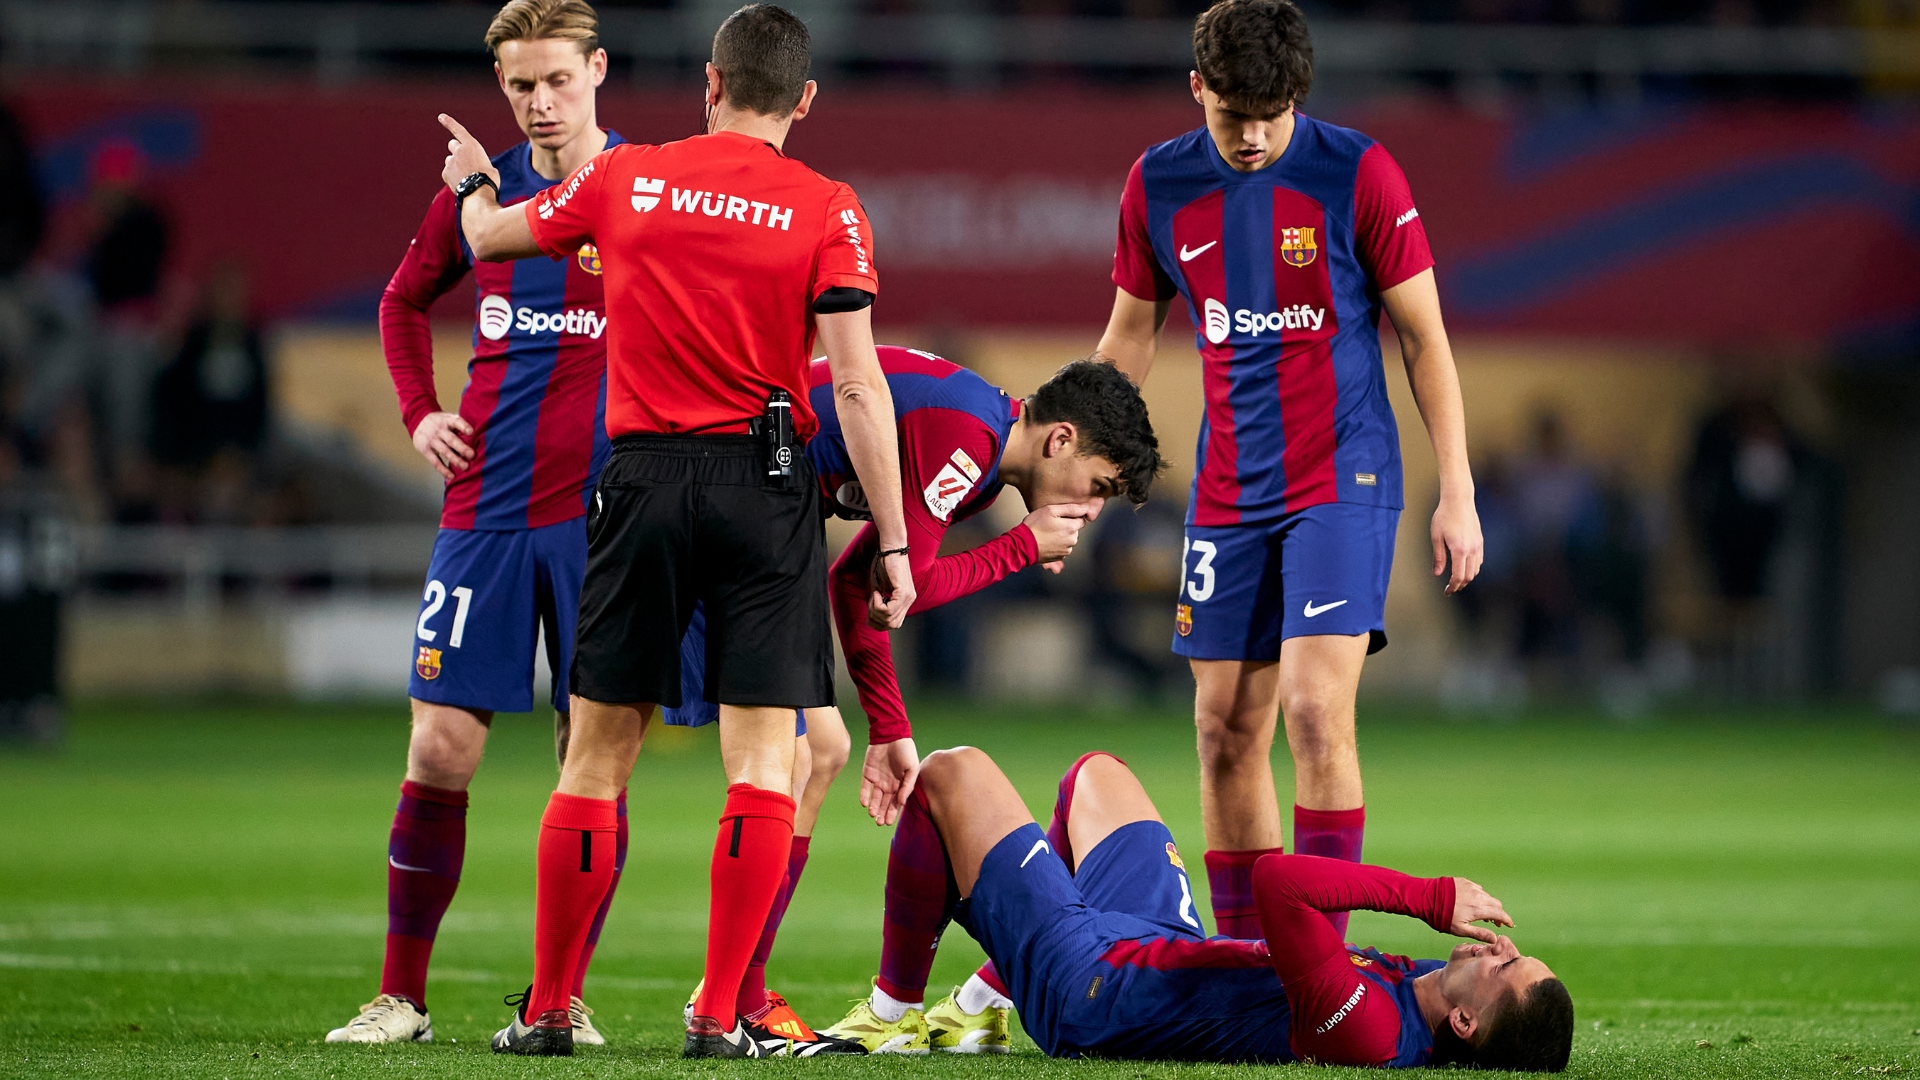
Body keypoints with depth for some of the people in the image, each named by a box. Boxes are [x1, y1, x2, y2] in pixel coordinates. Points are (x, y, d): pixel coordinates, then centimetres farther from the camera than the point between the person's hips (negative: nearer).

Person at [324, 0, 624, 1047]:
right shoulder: (477, 193, 8)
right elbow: (403, 302, 25)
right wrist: (419, 412, 11)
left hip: (605, 515, -2)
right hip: (486, 508, 2)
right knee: (439, 751, -3)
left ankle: (564, 999, 9)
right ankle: (401, 997, 5)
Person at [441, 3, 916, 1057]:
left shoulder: (623, 178, 4)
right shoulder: (826, 210, -4)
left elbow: (490, 235, 21)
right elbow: (857, 387, -9)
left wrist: (474, 180, 44)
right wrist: (892, 543, -5)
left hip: (644, 477, 2)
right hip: (767, 485, -2)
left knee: (595, 759, 9)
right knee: (762, 759, 1)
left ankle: (546, 1009, 13)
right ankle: (719, 1016, -5)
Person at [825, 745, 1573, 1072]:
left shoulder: (1368, 1029, -43)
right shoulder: (1425, 990, -20)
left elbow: (1278, 881, -50)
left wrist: (1431, 897, -42)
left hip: (1083, 979, -8)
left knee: (953, 775, 6)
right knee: (1096, 773, 29)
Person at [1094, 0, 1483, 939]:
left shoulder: (1356, 174, -8)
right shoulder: (1157, 186, 2)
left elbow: (1424, 337, -2)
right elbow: (1129, 339, 15)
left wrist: (1457, 493, -5)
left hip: (1343, 481, -4)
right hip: (1226, 497, 4)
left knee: (1315, 710, -17)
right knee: (1226, 729, 3)